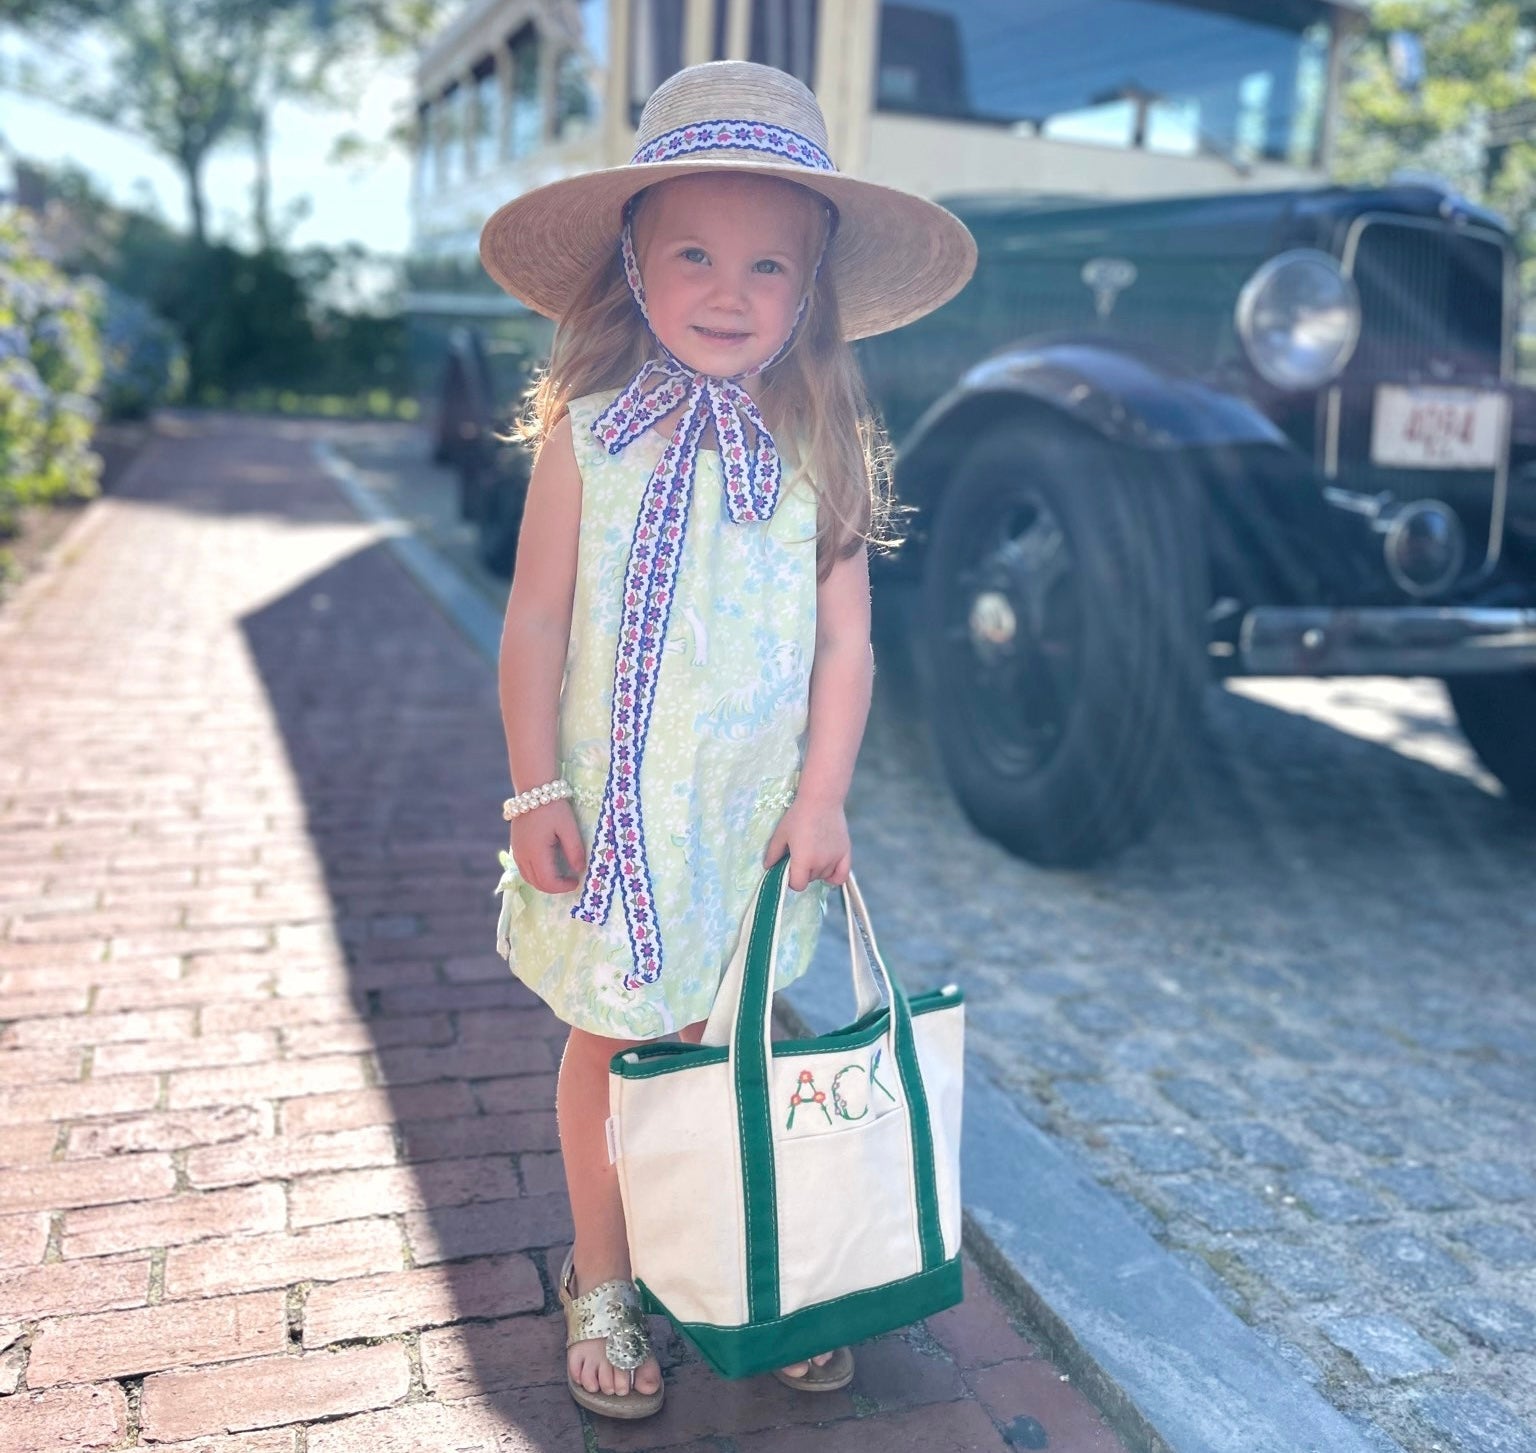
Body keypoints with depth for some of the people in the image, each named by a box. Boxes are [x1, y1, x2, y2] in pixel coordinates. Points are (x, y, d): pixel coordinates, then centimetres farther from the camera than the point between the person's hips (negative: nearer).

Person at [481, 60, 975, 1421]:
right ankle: (603, 1286, 33)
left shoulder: (820, 451, -4)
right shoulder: (588, 436, -8)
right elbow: (537, 621, -5)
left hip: (752, 818, 1)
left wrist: (822, 796, -6)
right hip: (615, 812, -1)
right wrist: (537, 790, -6)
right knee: (607, 1048, 13)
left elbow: (846, 642, -2)